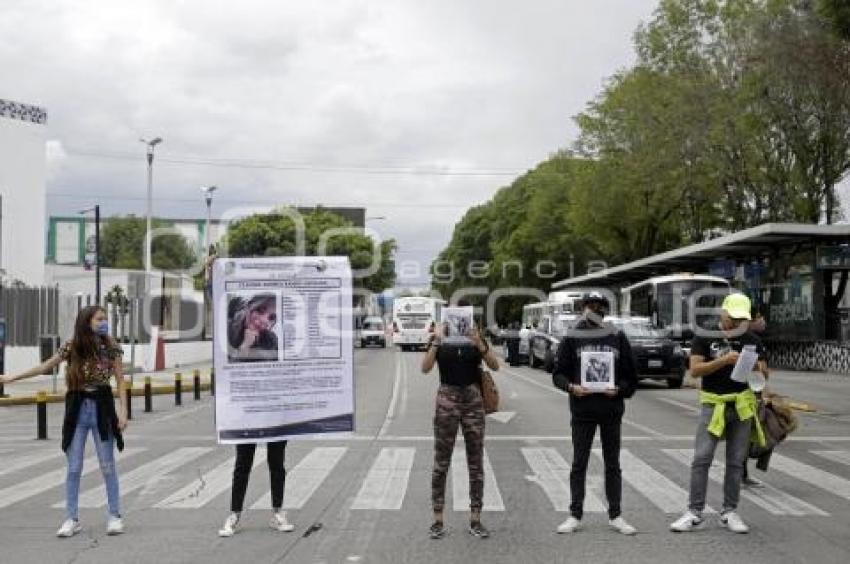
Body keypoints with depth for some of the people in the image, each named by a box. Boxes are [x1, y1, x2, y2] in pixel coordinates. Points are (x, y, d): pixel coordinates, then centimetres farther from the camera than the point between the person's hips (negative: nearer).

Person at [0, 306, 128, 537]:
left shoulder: (110, 348, -4)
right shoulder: (71, 348, -4)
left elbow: (120, 381, -1)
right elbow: (44, 367, 5)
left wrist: (123, 410, -8)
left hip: (102, 408, -1)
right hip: (77, 408, 1)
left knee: (108, 466, 4)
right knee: (73, 468, 5)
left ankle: (114, 516, 14)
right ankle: (71, 519, 14)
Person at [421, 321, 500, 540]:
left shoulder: (476, 339, 4)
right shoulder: (439, 340, 1)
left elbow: (495, 366, -8)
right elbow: (425, 368, -13)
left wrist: (479, 343, -22)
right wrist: (436, 342, -24)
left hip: (473, 400, 2)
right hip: (447, 399, -2)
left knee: (476, 461, 4)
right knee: (441, 462, 1)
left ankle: (475, 520, 13)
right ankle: (438, 520, 9)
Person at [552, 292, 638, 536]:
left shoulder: (617, 337, 5)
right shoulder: (572, 339, 3)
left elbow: (630, 373, 7)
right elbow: (559, 372, 3)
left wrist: (619, 389, -10)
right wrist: (571, 387, -15)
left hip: (611, 408, 1)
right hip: (582, 409, -1)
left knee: (612, 464, 9)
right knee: (579, 463, 4)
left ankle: (615, 515, 17)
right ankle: (575, 515, 11)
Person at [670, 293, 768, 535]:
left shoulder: (751, 340, 8)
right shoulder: (704, 338, -1)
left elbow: (765, 374, 10)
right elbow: (695, 370, -10)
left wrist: (758, 367, -14)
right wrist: (724, 360, -22)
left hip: (742, 404, 3)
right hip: (713, 404, -2)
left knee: (736, 461, 6)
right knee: (701, 459, -7)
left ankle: (730, 512, 15)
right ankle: (695, 513, -1)